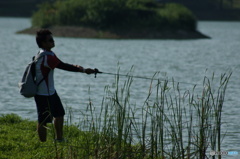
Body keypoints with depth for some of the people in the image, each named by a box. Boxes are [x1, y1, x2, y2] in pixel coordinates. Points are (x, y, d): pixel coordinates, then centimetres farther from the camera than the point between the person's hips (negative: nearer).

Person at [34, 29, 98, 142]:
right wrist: (84, 70, -21)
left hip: (50, 91, 11)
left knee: (59, 114, 19)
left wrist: (75, 67, -7)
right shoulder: (46, 57, -25)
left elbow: (61, 64, 13)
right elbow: (63, 66, -25)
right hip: (43, 94, -11)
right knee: (44, 120, -1)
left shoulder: (48, 54, 8)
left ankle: (59, 139, 32)